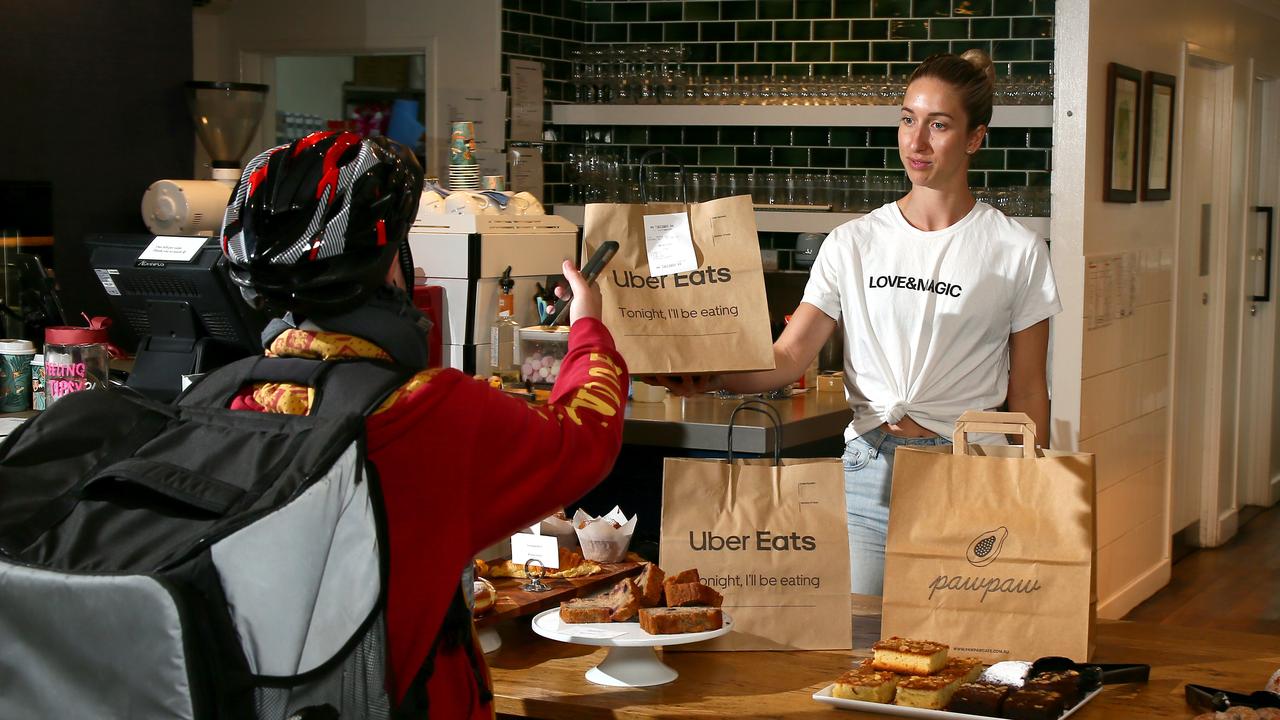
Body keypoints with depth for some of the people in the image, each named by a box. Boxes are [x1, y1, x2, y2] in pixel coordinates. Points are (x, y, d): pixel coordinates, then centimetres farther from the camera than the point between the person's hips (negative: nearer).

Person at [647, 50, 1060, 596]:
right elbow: (786, 358, -2)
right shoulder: (853, 244, 6)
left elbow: (1027, 392, 5)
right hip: (868, 468, 2)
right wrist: (710, 377, -21)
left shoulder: (1016, 252, 1)